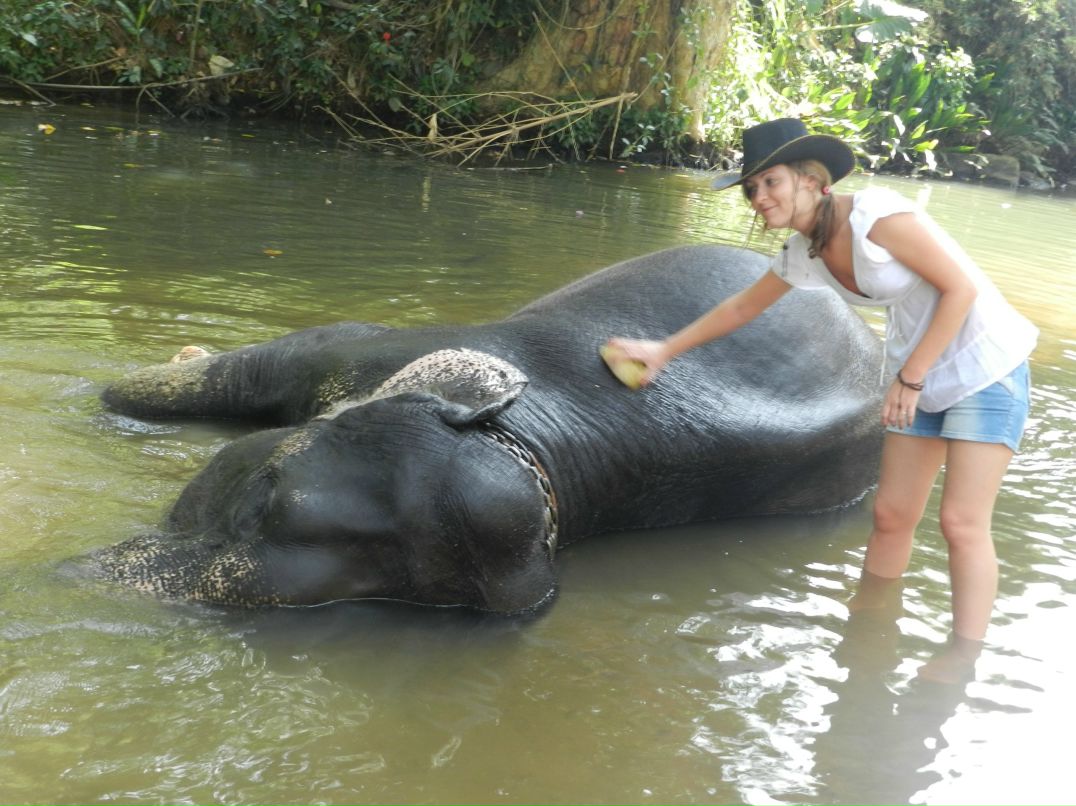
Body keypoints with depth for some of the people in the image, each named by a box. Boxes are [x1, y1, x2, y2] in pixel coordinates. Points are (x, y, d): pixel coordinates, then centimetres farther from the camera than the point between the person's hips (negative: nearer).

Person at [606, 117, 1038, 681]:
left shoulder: (877, 215, -23)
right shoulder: (801, 254, 1)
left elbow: (960, 287, -20)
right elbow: (741, 307, 17)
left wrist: (909, 378, -18)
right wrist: (664, 351, 20)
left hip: (985, 366, -7)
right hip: (916, 375, 7)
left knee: (962, 523, -9)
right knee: (892, 514, 7)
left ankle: (962, 658, 0)